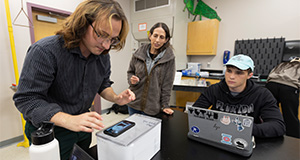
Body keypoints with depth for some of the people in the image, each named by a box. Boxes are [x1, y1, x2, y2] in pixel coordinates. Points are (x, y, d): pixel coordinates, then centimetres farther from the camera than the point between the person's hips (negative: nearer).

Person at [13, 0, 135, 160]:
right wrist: (70, 121, -38)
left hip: (83, 127, 6)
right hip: (48, 131, -5)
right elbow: (27, 99, -25)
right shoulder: (44, 51, -25)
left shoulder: (103, 55, -7)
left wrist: (116, 98, -16)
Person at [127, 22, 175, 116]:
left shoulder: (169, 58, -9)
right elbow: (130, 72, 10)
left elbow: (167, 84, -6)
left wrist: (164, 105, -4)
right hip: (134, 103, 3)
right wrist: (131, 79, -12)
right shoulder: (139, 53, -3)